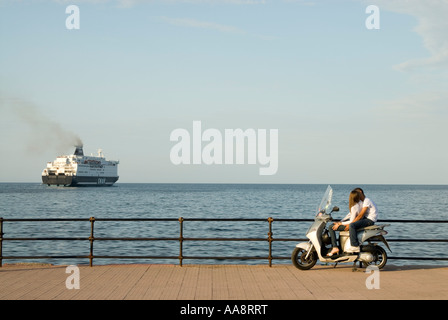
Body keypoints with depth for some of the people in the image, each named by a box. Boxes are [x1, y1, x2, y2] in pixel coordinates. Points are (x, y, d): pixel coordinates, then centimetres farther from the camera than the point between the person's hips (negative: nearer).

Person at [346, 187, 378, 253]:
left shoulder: (367, 201, -15)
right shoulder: (364, 201, 18)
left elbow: (361, 215, -21)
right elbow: (360, 214, 18)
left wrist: (350, 223, -20)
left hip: (370, 220, -11)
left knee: (352, 225, -27)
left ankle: (355, 246, -28)